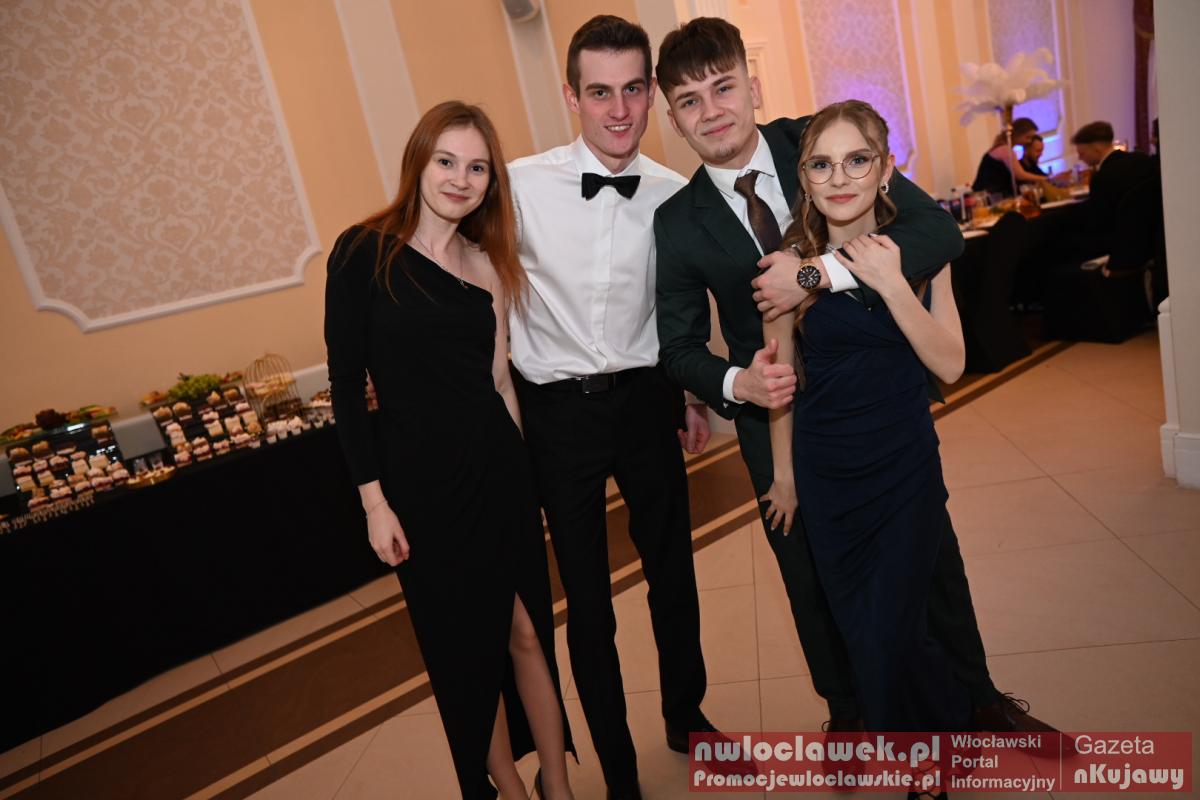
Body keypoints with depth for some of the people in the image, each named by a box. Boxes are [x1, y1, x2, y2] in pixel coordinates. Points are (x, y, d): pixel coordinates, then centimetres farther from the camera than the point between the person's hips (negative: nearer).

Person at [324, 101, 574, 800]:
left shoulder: (489, 262, 6)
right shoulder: (365, 251, -6)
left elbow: (499, 378, 6)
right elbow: (348, 386, -7)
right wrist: (374, 500, -8)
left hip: (501, 470, 3)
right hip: (422, 479, -3)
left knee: (526, 631, 12)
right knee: (466, 645, 14)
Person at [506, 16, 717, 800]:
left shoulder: (674, 194, -2)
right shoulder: (521, 185, -11)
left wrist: (695, 393, 14)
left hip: (648, 400, 3)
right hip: (559, 411, -2)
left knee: (672, 566, 16)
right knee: (586, 592, 10)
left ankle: (686, 714, 45)